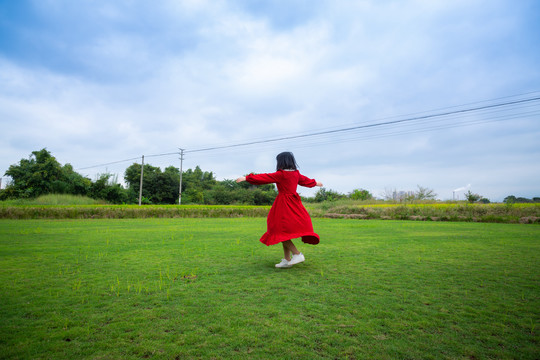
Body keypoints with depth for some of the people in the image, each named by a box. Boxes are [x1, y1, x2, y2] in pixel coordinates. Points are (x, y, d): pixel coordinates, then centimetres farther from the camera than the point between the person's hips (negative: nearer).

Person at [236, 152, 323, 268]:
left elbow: (264, 178, -13)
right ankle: (287, 260, 17)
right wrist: (316, 183, 48)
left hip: (284, 206, -8)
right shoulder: (296, 174, 10)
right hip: (294, 205, 8)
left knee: (281, 231, -2)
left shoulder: (280, 174, -12)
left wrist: (246, 178, -9)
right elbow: (306, 180, 27)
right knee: (284, 232, 13)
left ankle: (297, 254, -7)